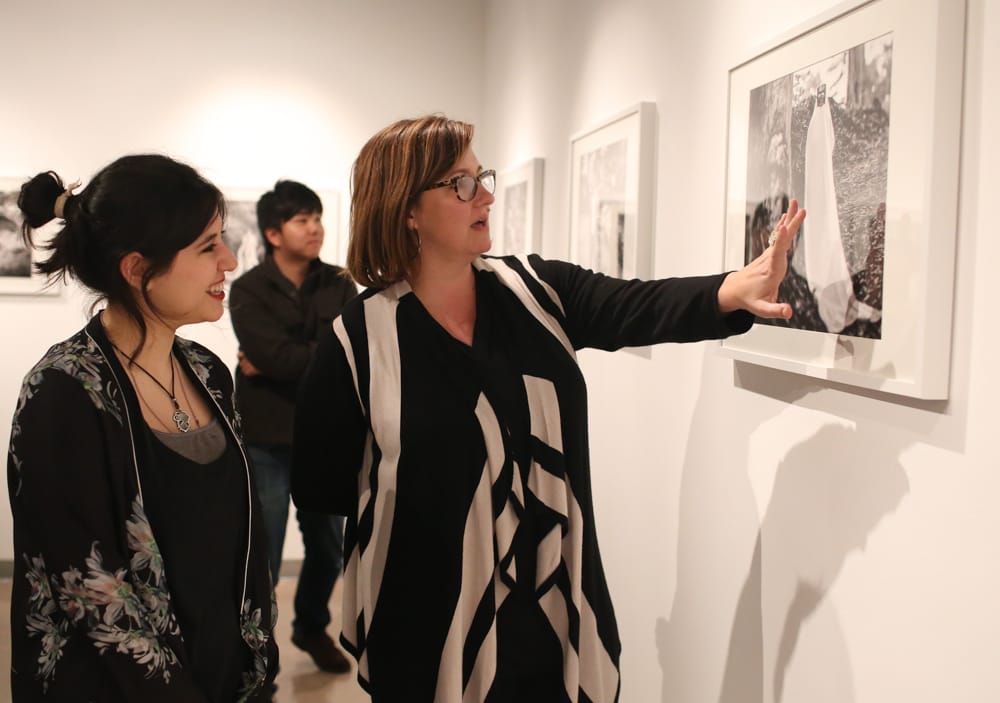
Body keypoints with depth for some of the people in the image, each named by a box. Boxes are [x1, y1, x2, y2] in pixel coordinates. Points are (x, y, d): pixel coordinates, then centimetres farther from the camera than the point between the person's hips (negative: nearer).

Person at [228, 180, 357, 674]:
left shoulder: (338, 285, 3)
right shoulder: (248, 290, -8)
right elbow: (278, 357, -22)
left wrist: (284, 364, -16)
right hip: (267, 440, -4)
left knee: (328, 546, 19)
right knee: (262, 555, 2)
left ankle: (312, 628, 43)